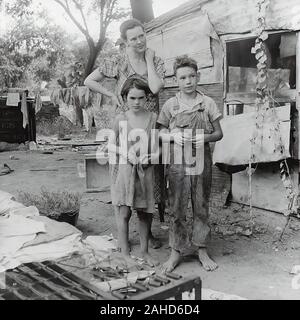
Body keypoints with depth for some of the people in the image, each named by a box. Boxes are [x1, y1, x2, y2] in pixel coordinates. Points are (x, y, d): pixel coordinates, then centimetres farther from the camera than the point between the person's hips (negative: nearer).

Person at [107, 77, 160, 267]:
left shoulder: (153, 118, 1)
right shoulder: (120, 119, 0)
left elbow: (158, 145, 6)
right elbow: (113, 146, 6)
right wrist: (113, 171, -1)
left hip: (146, 171, 1)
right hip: (125, 168, -1)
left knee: (145, 212, 8)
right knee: (124, 212, 0)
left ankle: (145, 251, 24)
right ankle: (125, 253, 14)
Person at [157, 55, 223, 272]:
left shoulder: (208, 103, 3)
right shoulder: (170, 105, 3)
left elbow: (219, 133, 6)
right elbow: (161, 134, 8)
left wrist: (205, 137, -14)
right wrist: (173, 136, -13)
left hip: (201, 162, 0)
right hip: (178, 163, 0)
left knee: (201, 208, 9)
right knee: (177, 209, 5)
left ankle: (202, 250, 24)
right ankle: (176, 252, 19)